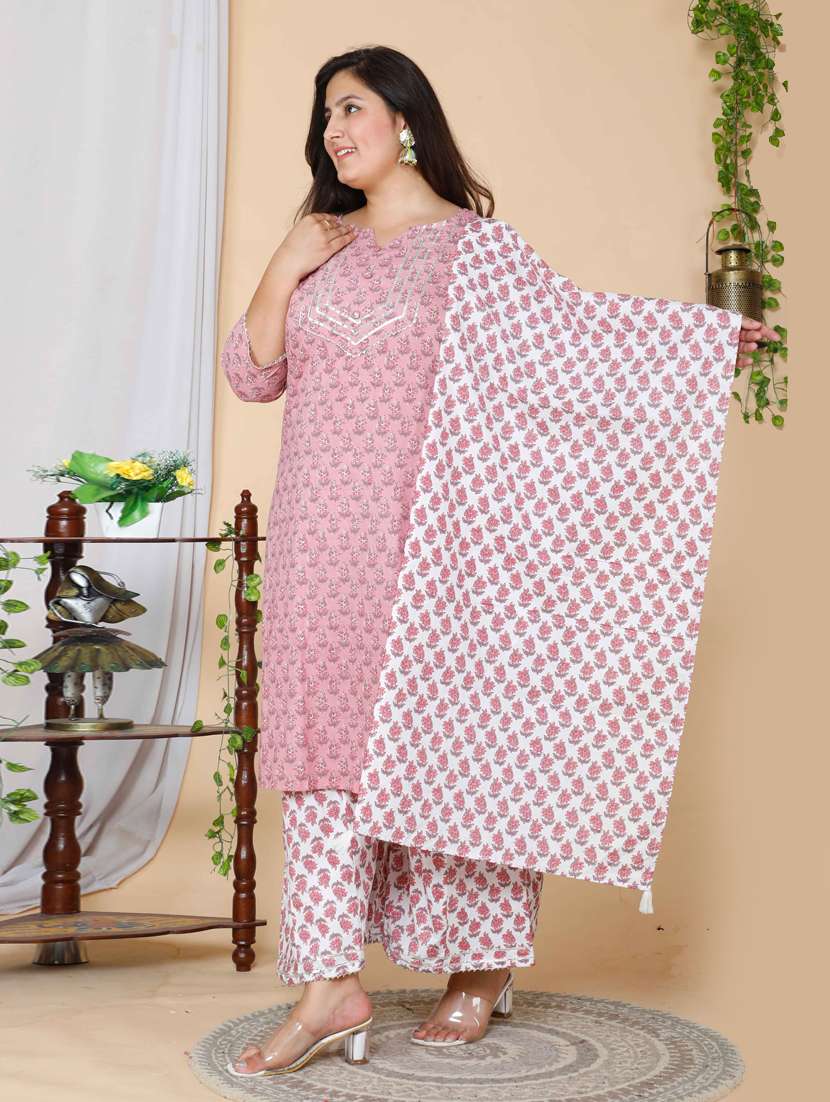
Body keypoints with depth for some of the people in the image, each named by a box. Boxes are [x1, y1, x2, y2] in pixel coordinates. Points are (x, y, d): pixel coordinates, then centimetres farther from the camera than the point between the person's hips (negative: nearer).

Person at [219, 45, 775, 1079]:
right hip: (322, 538, 4)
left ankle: (480, 966, 19)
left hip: (428, 529, -4)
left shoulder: (475, 245, 1)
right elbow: (253, 374, 11)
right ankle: (331, 982, 3)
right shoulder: (319, 245, 15)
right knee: (325, 733, 0)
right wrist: (283, 272, -2)